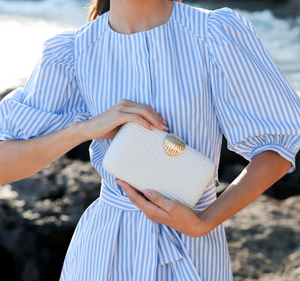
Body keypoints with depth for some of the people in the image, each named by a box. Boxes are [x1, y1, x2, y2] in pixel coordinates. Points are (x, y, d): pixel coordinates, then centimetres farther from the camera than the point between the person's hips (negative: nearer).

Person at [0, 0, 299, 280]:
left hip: (192, 252, -1)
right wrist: (86, 128, -23)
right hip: (105, 253, 1)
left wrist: (202, 223, -19)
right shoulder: (73, 54, -7)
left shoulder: (219, 33, -12)